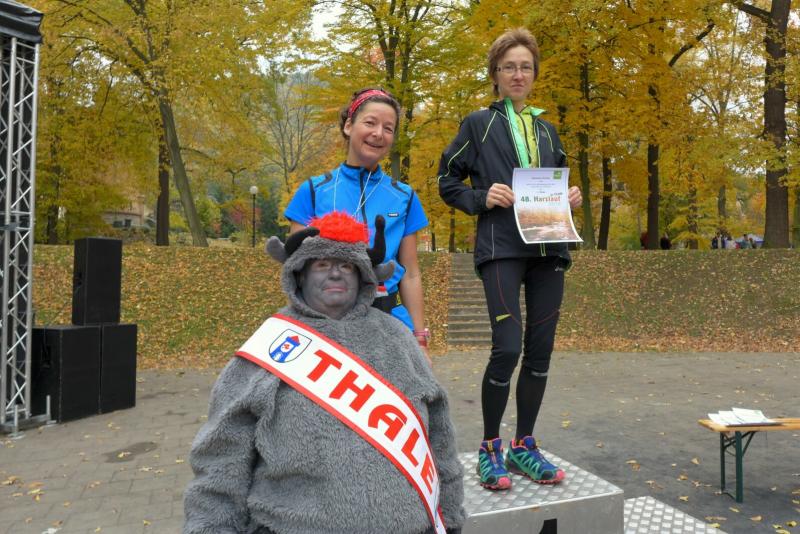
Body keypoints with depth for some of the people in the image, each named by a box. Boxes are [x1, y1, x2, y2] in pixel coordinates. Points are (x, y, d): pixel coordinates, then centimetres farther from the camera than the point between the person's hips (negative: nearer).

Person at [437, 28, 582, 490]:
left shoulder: (547, 130, 20)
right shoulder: (478, 124, 8)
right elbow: (448, 182, 6)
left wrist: (572, 198, 4)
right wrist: (482, 198, -12)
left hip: (548, 249, 5)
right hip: (501, 248, -5)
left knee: (541, 348, 4)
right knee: (507, 347, -14)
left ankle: (524, 446, 19)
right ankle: (490, 448, 7)